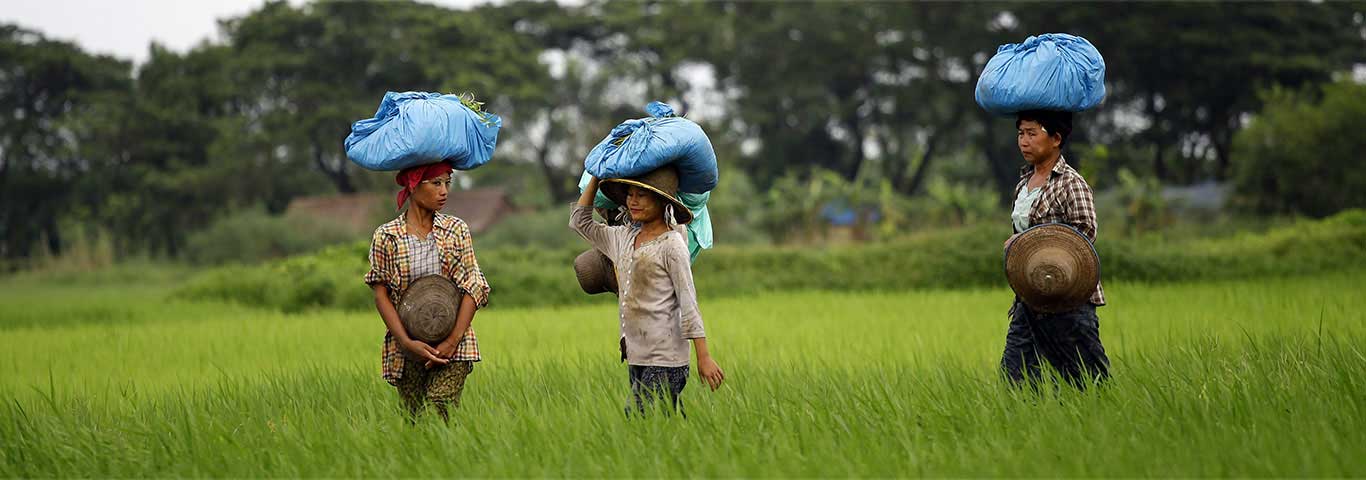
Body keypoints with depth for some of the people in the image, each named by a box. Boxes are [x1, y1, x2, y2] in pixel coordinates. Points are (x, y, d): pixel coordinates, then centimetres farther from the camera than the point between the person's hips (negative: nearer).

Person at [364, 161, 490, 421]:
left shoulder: (456, 229, 4)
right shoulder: (386, 236, 0)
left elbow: (473, 288, 0)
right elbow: (381, 295, -1)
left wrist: (452, 341, -11)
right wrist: (407, 343, -13)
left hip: (452, 344, 0)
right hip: (407, 347, 0)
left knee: (441, 411, -17)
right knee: (415, 420, 0)